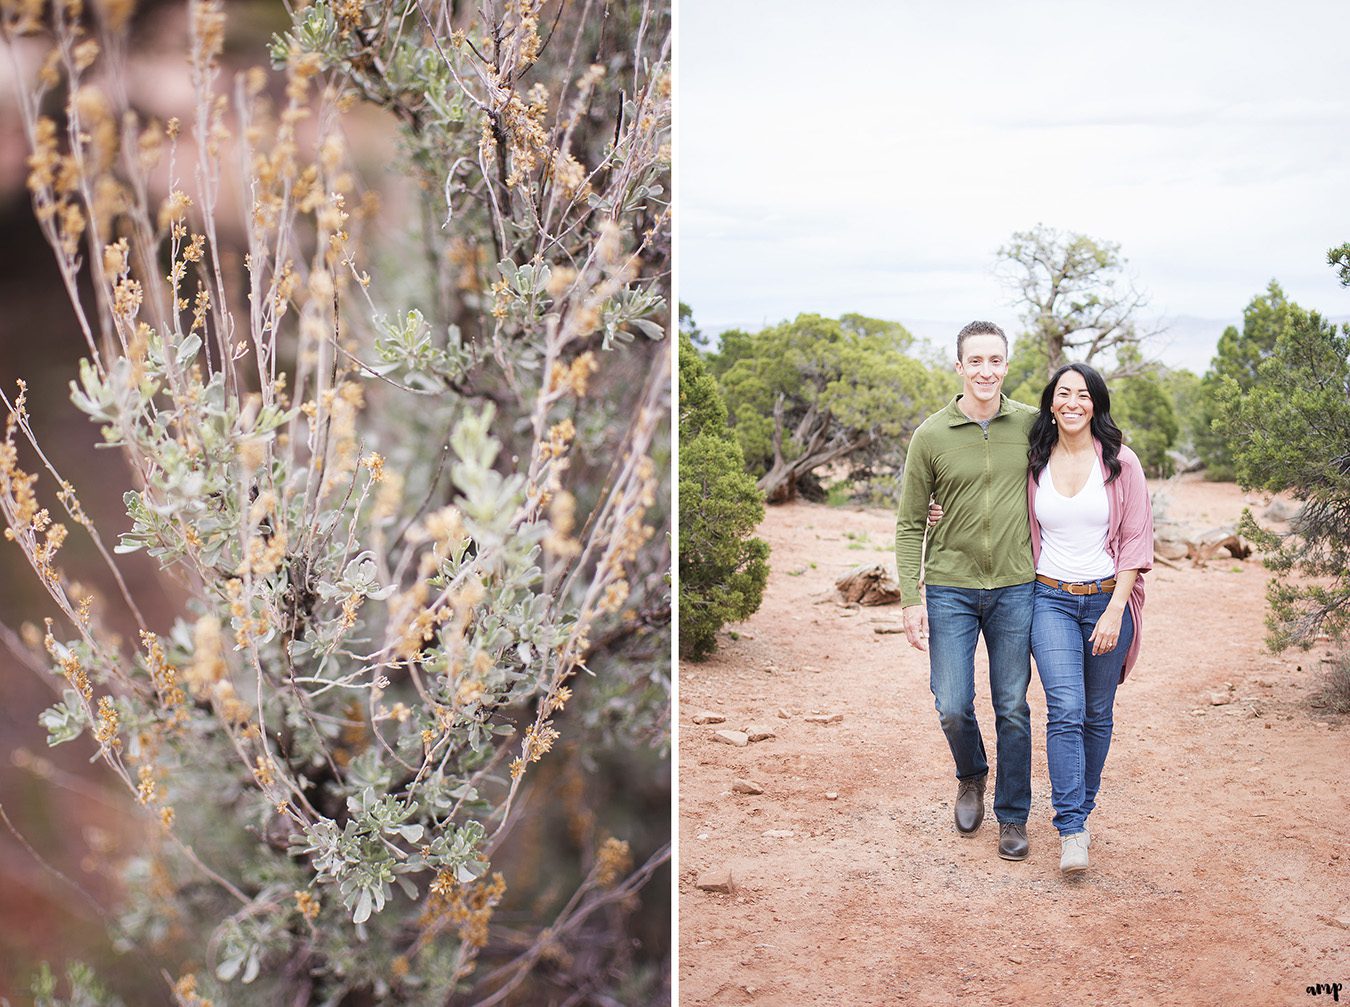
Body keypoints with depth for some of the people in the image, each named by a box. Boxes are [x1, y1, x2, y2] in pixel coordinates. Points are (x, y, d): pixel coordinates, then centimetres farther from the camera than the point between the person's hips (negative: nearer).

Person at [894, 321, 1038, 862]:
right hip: (949, 589, -1)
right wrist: (911, 599, -7)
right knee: (952, 707, 0)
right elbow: (910, 524, 0)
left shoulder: (1032, 424, -1)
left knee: (1012, 709, 8)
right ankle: (971, 776, 32)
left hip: (1015, 588, 1)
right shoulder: (931, 436, -4)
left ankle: (1012, 817, 23)